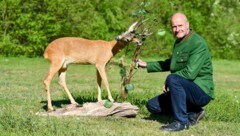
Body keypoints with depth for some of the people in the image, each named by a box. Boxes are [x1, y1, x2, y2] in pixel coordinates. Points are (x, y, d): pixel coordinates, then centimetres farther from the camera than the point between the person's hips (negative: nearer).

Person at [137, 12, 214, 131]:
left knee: (173, 79, -33)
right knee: (152, 105, 4)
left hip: (202, 92, -9)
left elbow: (190, 73, -25)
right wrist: (147, 65, 30)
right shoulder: (178, 42, 13)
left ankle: (181, 122, -23)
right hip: (187, 90, 9)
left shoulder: (198, 43, -16)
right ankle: (193, 114, 4)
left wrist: (167, 81, -15)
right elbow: (170, 64, 32)